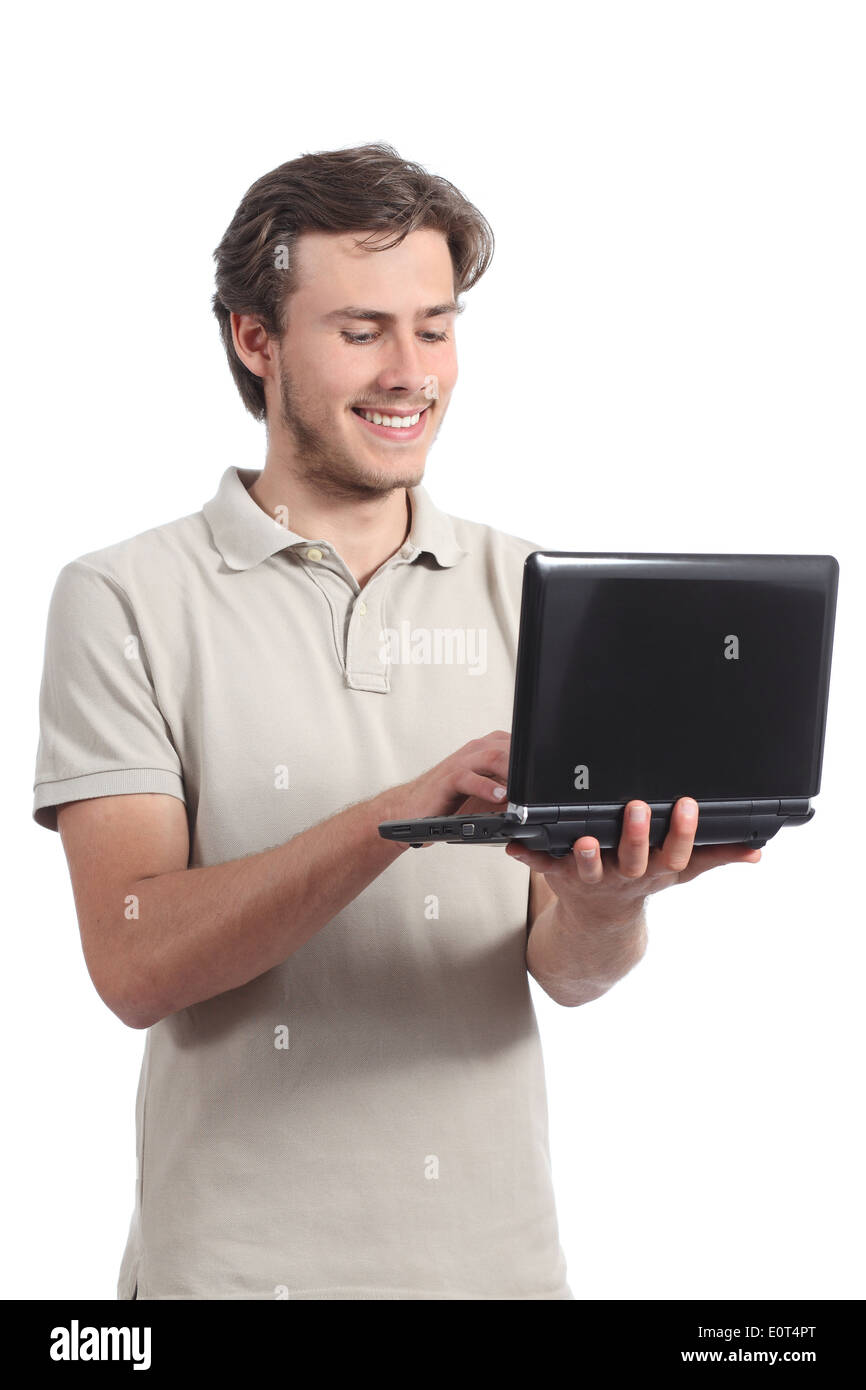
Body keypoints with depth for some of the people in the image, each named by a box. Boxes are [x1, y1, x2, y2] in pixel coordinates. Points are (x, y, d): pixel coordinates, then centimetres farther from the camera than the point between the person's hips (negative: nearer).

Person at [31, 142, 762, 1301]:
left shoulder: (528, 590, 2)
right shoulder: (125, 600, -6)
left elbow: (567, 971, -3)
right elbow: (134, 963, -16)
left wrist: (601, 903, -25)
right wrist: (402, 811, -26)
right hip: (238, 1257, -2)